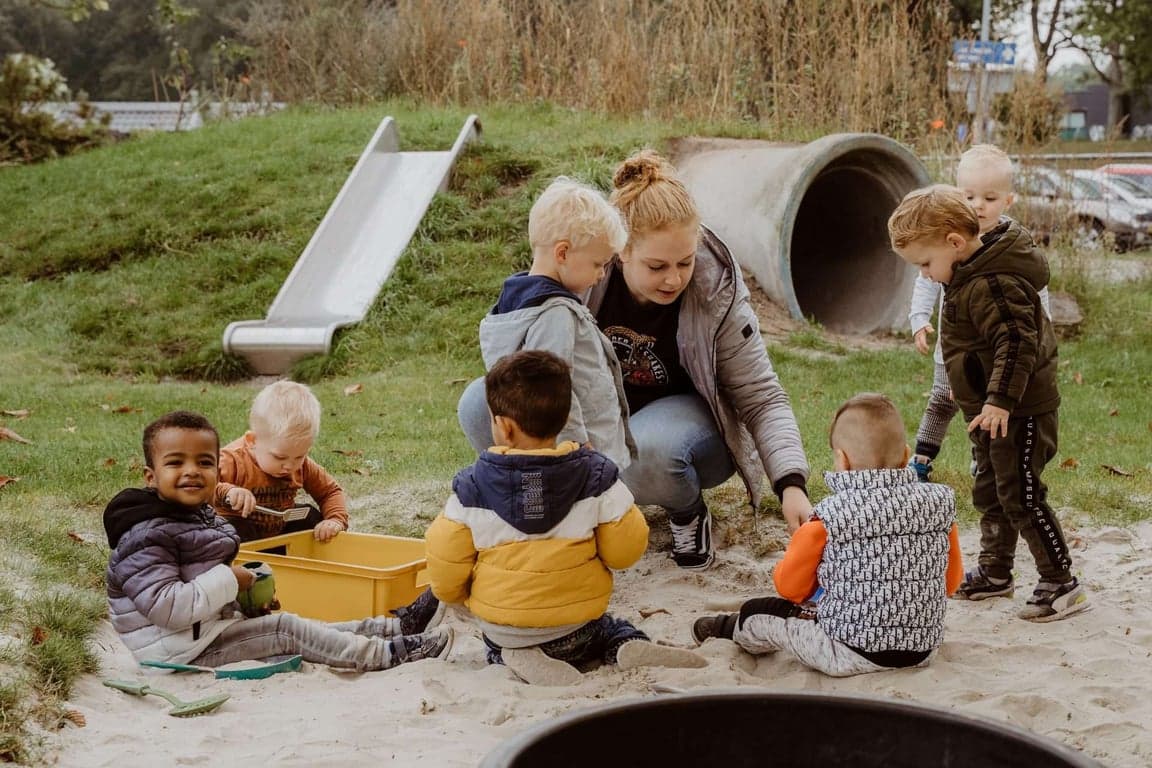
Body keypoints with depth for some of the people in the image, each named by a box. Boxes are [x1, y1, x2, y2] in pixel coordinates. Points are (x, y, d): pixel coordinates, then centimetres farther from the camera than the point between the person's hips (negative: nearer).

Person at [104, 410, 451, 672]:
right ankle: (387, 654, -10)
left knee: (288, 626, 6)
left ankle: (393, 629, 10)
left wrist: (251, 593, 3)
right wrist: (228, 581, -23)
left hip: (214, 624, 10)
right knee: (285, 629, -13)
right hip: (182, 649, -10)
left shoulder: (201, 516, 10)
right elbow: (165, 607, -31)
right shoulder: (148, 536, -22)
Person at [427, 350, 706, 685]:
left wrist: (454, 594, 14)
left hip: (500, 630, -1)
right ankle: (629, 646, -3)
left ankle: (520, 658, -4)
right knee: (606, 628, 32)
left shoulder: (472, 488, -14)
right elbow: (625, 550, -9)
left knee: (498, 651, 31)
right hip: (577, 622, 1)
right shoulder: (596, 476, -13)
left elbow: (445, 564, -8)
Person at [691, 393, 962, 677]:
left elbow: (790, 588, -2)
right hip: (922, 648, 5)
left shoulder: (828, 520, -17)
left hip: (850, 655, -5)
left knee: (756, 613, 19)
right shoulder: (939, 504, -6)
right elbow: (951, 581, 9)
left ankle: (731, 631, 51)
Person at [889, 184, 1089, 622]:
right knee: (990, 493, 18)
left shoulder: (992, 286, -25)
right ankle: (995, 573, 31)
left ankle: (1061, 585, 3)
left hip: (1019, 412, -11)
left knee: (1021, 495, -5)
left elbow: (1017, 342, -31)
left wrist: (1000, 400, -31)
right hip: (993, 409, 11)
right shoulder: (971, 277, 8)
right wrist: (967, 388, 27)